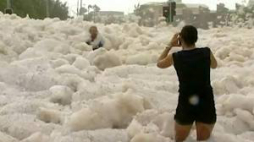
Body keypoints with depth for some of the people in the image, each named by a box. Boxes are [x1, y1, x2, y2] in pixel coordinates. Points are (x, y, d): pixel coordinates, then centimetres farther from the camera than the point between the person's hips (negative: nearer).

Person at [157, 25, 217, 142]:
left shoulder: (175, 57, -7)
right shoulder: (207, 52, -6)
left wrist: (170, 45, 22)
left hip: (185, 105, -1)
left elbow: (159, 63, 16)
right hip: (207, 105, 1)